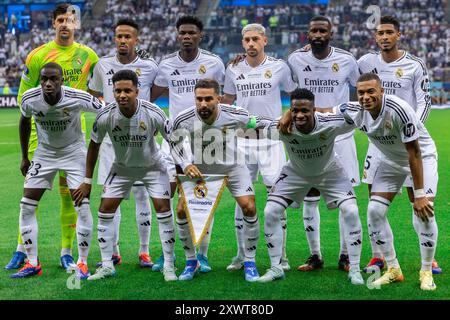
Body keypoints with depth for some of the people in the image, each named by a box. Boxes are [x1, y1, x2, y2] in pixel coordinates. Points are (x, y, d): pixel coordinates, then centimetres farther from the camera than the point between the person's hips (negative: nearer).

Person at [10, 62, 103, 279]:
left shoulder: (77, 98, -28)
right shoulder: (29, 99, -19)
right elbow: (24, 122, 4)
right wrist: (24, 157, 9)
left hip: (74, 152, -3)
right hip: (44, 153, 3)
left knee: (82, 206, -13)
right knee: (27, 206, -4)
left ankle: (82, 262, 3)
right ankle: (32, 263, 7)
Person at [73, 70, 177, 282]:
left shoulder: (154, 114, -29)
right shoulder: (105, 116, -24)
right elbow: (94, 145, -6)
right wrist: (87, 181, -3)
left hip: (152, 165, -2)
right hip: (122, 167, 2)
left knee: (163, 207, -14)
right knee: (105, 209, -5)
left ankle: (168, 266, -3)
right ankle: (107, 266, 6)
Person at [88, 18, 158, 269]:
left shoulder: (150, 67, -1)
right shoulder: (103, 65, 6)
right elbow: (94, 96, 18)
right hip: (111, 138, 2)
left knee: (141, 194, 1)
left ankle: (145, 251, 9)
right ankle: (113, 252, 12)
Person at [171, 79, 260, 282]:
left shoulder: (234, 115, -28)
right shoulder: (183, 120, -27)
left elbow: (256, 125, -5)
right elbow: (175, 145, -7)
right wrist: (186, 165, -19)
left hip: (232, 167, -1)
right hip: (198, 169, 1)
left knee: (249, 208, -16)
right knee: (182, 211, -9)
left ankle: (249, 262, 2)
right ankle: (191, 261, 12)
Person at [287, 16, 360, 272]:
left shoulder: (346, 60, -4)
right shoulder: (296, 59, -2)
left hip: (340, 136, -1)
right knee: (310, 199, 4)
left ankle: (346, 256, 10)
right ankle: (315, 256, 14)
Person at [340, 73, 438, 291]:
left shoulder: (399, 110, -36)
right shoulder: (356, 113, -19)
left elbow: (414, 153, -31)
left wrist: (419, 193, -29)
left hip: (422, 156, -5)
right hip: (392, 160, 6)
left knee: (424, 211, -21)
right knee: (375, 211, -5)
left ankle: (426, 273, -2)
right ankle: (393, 270, 10)